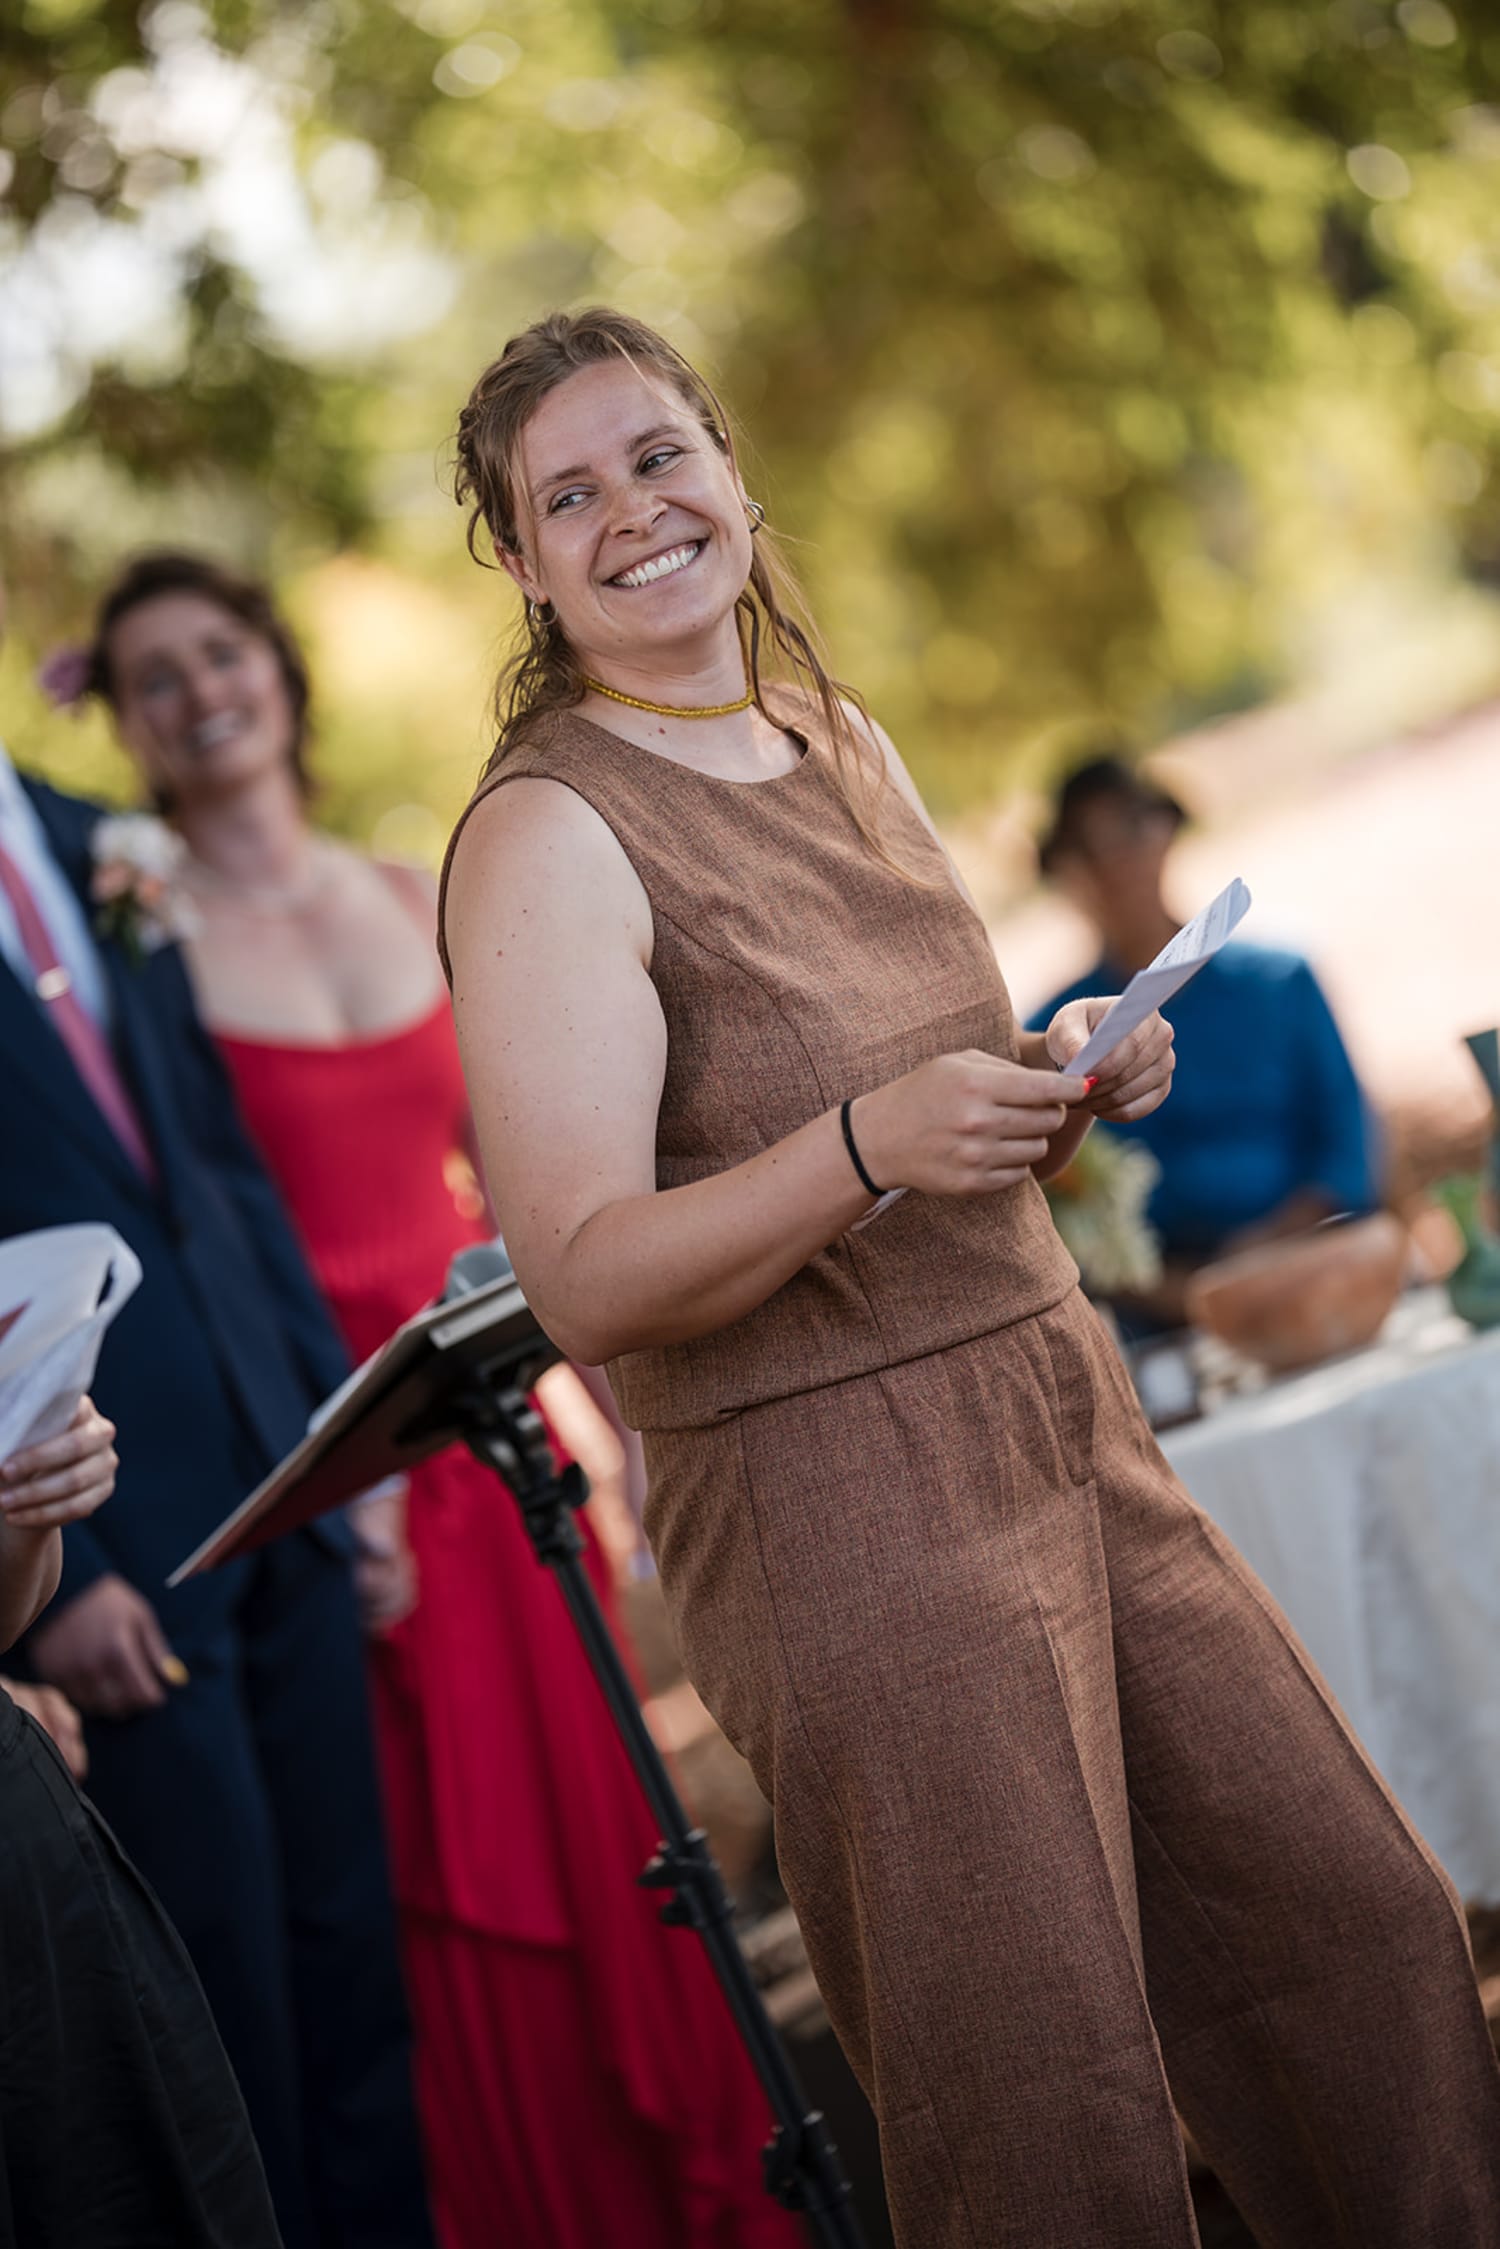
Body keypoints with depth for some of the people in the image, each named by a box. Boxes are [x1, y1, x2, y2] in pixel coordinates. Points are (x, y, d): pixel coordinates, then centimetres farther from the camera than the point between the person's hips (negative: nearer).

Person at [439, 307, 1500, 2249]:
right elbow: (584, 1284, -17)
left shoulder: (847, 749, 13)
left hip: (1076, 1432, 7)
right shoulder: (543, 835, -10)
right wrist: (868, 1144, -30)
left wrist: (1063, 1087, 1)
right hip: (831, 1495, -7)